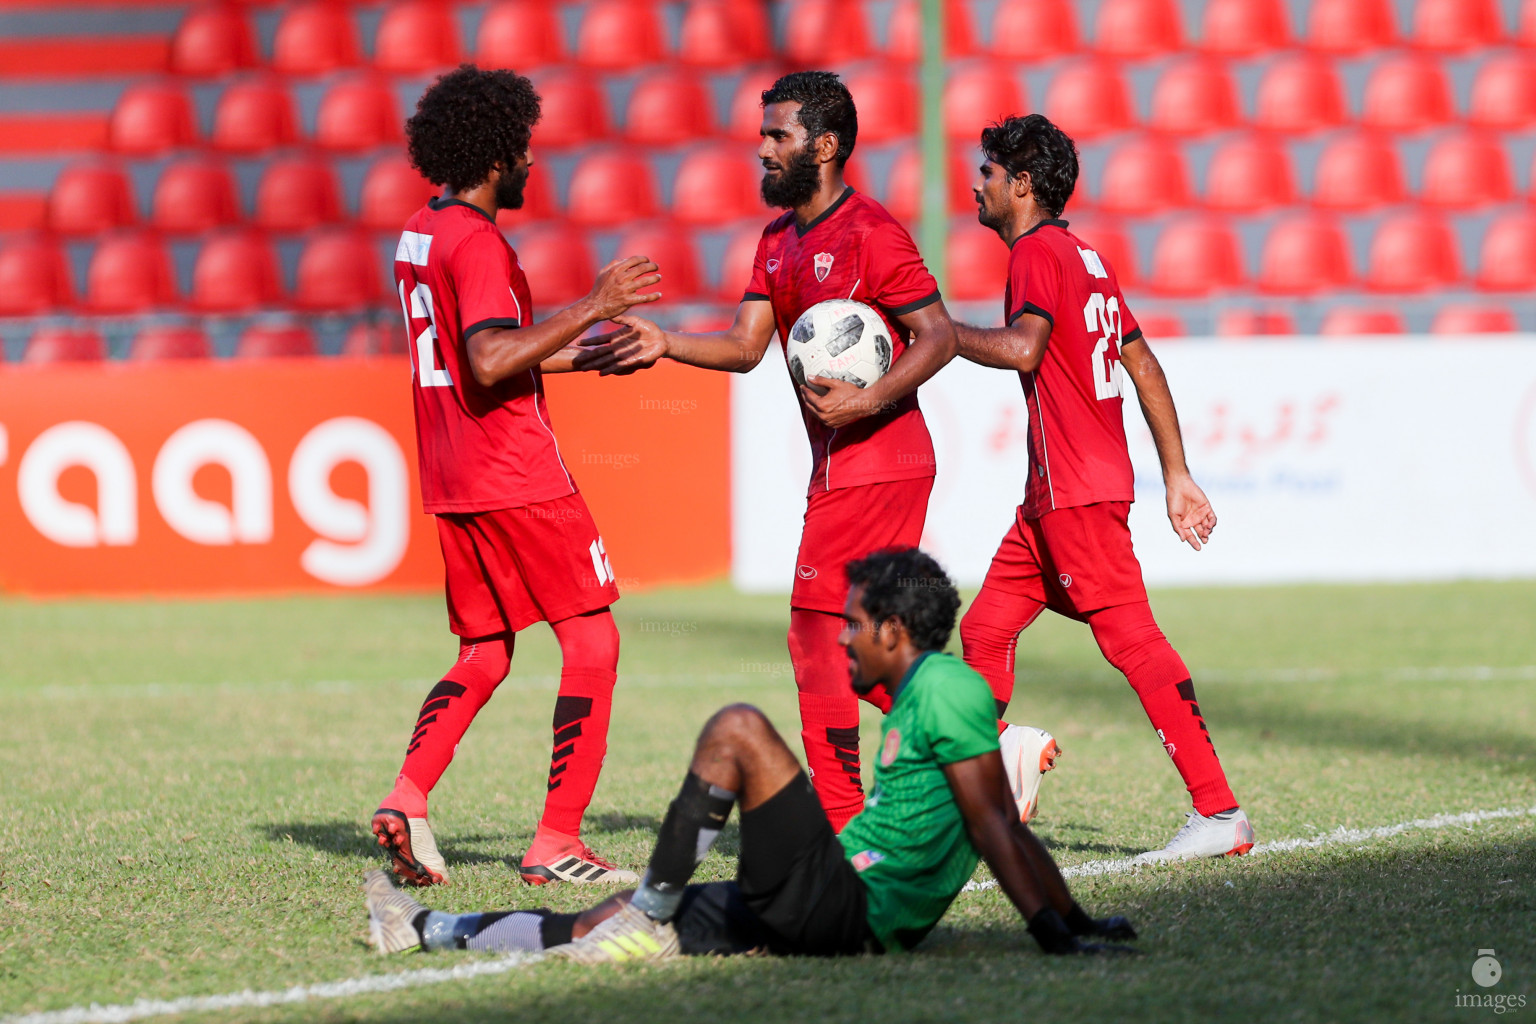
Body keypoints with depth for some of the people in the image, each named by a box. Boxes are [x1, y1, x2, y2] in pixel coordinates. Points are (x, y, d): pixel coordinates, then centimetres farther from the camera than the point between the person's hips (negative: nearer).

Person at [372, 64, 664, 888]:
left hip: (453, 480, 9)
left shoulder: (420, 234, 15)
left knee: (482, 656, 16)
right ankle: (557, 843, -6)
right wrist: (591, 307, -23)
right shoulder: (476, 243, -15)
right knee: (592, 644, -2)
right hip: (516, 478, -9)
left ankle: (406, 798, -3)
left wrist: (585, 354, 26)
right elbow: (492, 363, -27)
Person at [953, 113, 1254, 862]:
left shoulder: (1037, 252, -10)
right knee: (985, 630, 11)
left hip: (1077, 490, -10)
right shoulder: (1085, 258, 19)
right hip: (1054, 491, 10)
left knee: (1130, 639, -11)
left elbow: (1023, 348, -27)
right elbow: (1144, 367, 19)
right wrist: (1177, 476, 19)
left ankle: (1219, 813, -12)